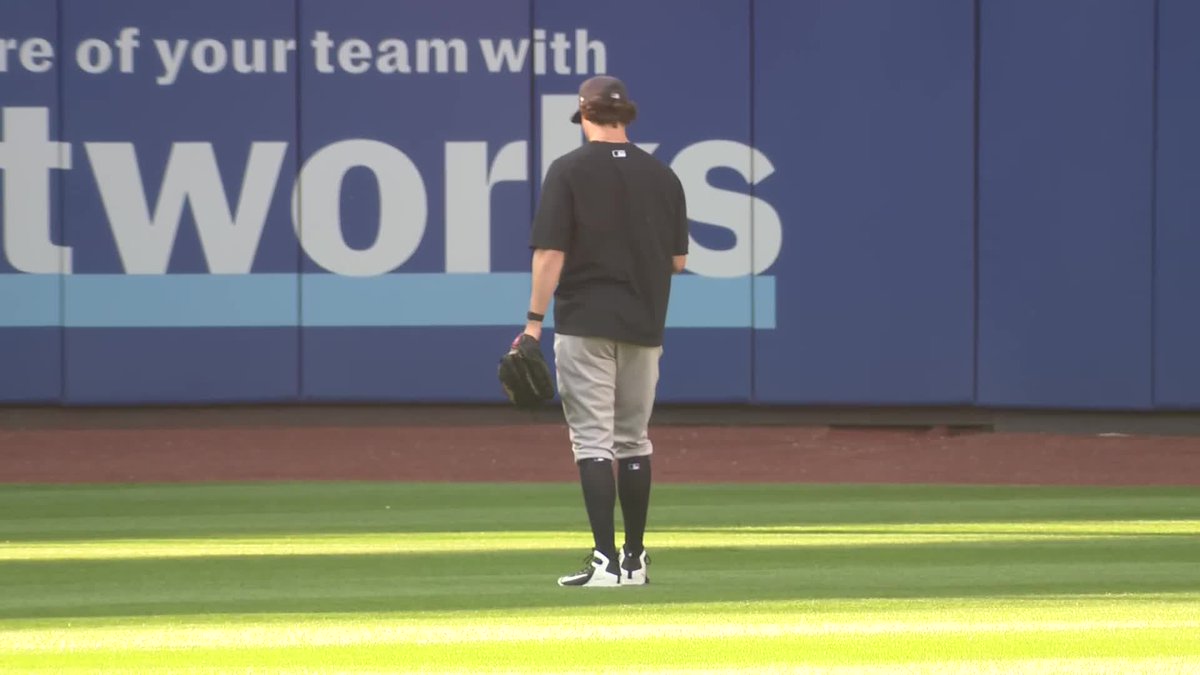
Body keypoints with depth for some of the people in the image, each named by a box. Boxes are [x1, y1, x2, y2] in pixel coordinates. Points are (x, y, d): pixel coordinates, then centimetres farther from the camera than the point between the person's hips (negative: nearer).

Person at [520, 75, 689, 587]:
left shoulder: (569, 171, -6)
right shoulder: (662, 176, 6)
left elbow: (551, 252, -12)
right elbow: (678, 260, 9)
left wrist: (534, 321, -11)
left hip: (585, 322, -4)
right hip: (644, 326, 4)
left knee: (593, 441, -5)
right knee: (633, 441, 14)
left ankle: (606, 559, -14)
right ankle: (634, 560, 19)